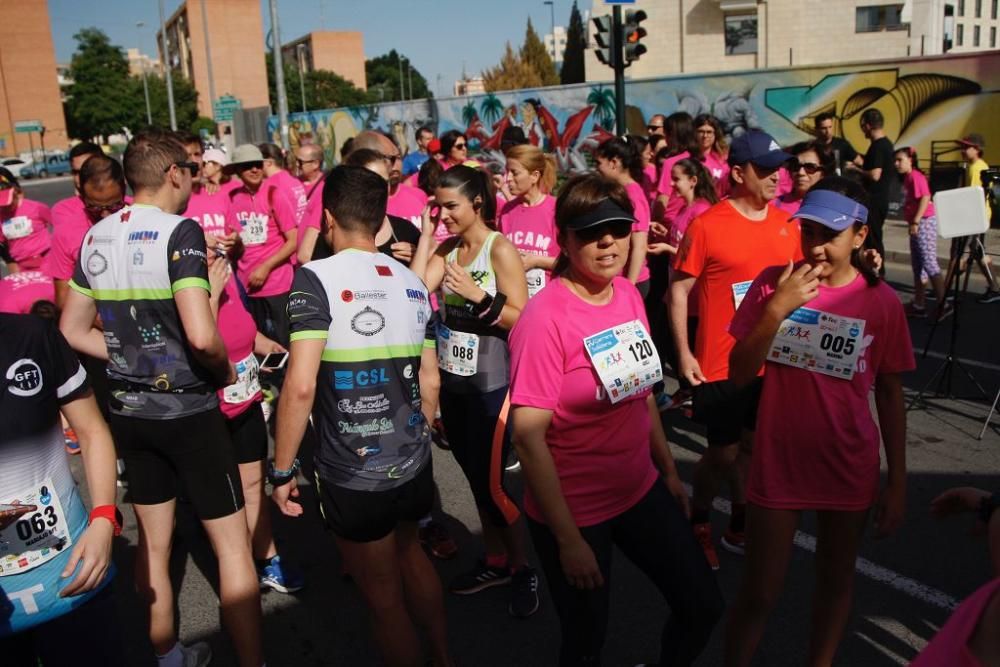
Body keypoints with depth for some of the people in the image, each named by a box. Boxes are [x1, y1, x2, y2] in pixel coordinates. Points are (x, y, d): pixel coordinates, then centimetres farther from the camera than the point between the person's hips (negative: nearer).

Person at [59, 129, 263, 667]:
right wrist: (225, 370, -8)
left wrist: (131, 357, 11)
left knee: (153, 540, 21)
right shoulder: (179, 231, -17)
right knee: (232, 544, 6)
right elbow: (201, 336, -27)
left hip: (128, 410, 7)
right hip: (187, 411, -7)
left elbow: (72, 331, 9)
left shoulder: (96, 238, 4)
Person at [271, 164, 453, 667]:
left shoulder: (316, 278, -15)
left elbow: (301, 386, -23)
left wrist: (282, 468, -12)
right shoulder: (412, 282, 2)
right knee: (409, 553, 31)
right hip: (413, 461, 6)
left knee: (382, 594, 14)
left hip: (353, 473, -6)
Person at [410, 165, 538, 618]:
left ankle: (523, 570, 20)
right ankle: (495, 562, 31)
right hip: (452, 381, 7)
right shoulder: (447, 248, 8)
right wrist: (426, 235, -5)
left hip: (491, 385, -6)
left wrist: (478, 295, -26)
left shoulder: (500, 249, -11)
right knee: (475, 478, 15)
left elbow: (522, 318, -15)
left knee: (492, 484, 0)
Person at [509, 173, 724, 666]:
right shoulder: (545, 316, -22)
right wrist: (568, 538, -19)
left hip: (641, 490, 7)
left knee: (703, 607, 15)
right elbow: (528, 436, -22)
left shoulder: (628, 294, 0)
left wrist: (669, 470, 13)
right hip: (573, 508, -6)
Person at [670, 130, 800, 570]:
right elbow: (679, 289, -9)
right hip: (722, 364, -5)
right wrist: (683, 354, -12)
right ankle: (698, 521, 30)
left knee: (754, 445, 16)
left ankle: (740, 527, 34)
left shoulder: (787, 224, 3)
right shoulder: (706, 225, -12)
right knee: (724, 452, 5)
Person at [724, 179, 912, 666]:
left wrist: (897, 482, 1)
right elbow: (739, 375, -9)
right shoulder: (773, 282, -8)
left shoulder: (881, 301, -8)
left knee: (835, 580, 19)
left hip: (849, 467, 1)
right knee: (759, 591, 6)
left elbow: (889, 393, 0)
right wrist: (777, 309, -22)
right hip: (778, 463, -1)